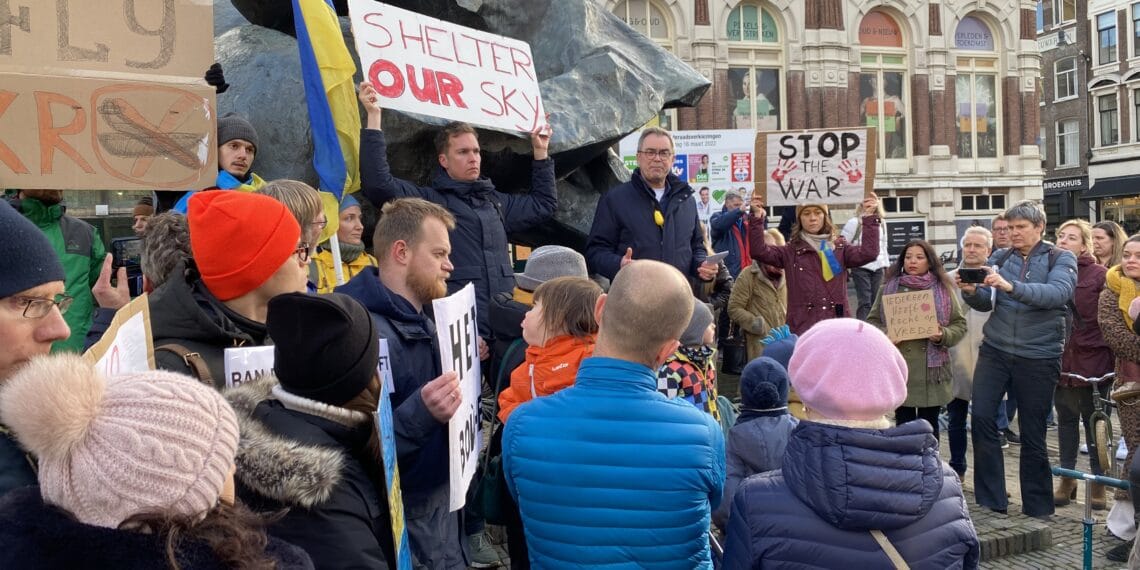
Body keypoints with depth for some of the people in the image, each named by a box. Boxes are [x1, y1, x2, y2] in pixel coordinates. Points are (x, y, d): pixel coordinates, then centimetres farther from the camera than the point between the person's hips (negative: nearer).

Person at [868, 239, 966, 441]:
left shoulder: (943, 288, 5)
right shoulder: (889, 287, 5)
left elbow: (959, 325, 6)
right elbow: (872, 322, 7)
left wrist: (943, 335, -13)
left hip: (932, 369, 0)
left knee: (929, 426, 9)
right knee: (903, 424, 7)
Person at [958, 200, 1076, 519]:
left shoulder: (1061, 260, -1)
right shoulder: (999, 259, 8)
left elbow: (1058, 293, -21)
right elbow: (985, 303, 3)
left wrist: (1011, 286, -35)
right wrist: (971, 292, -20)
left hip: (1038, 357, -3)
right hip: (995, 350, 3)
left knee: (1033, 434, 5)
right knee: (981, 418, -9)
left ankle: (1037, 508, 20)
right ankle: (991, 501, 2)